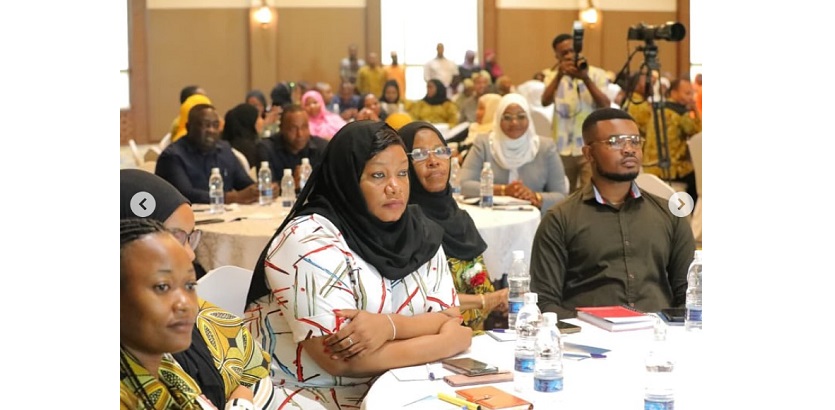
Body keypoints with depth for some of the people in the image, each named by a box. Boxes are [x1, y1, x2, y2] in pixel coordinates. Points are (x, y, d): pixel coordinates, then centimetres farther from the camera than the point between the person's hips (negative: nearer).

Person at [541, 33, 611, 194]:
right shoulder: (553, 76, 8)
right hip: (563, 149, 2)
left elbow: (605, 106, -10)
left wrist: (586, 78, -20)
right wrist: (559, 75, -25)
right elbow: (545, 102, -11)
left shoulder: (597, 74, 4)